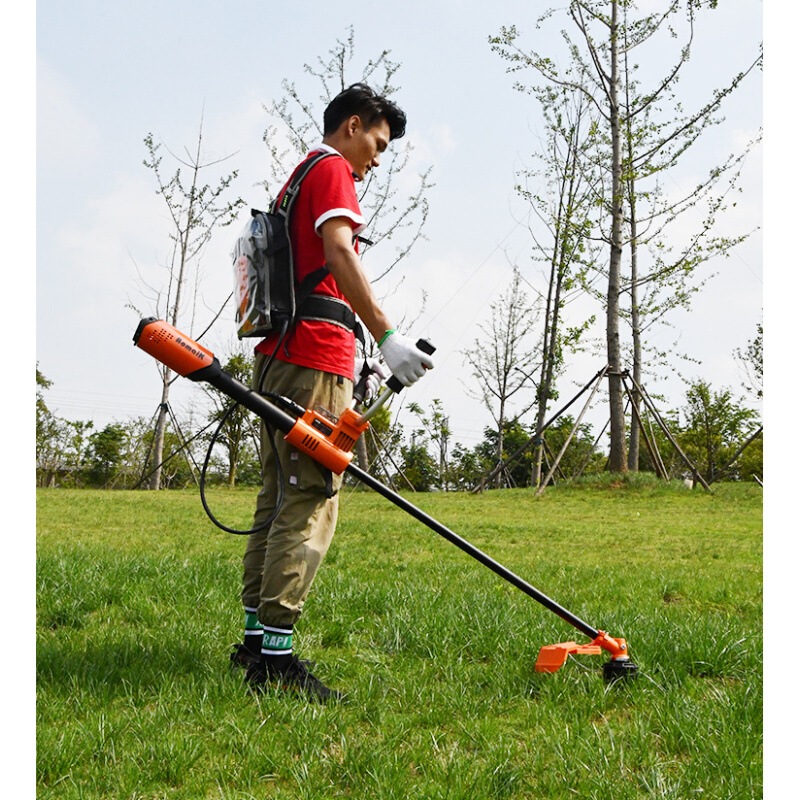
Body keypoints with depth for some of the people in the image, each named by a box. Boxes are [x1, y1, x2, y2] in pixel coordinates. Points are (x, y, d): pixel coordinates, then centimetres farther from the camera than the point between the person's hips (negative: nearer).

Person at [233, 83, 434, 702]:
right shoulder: (332, 170, 0)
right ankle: (275, 654, -16)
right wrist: (387, 335, -23)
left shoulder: (297, 180, 29)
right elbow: (338, 254, -16)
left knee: (280, 500, 11)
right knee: (311, 502, -13)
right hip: (315, 358, -10)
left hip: (279, 358, 10)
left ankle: (256, 636, 15)